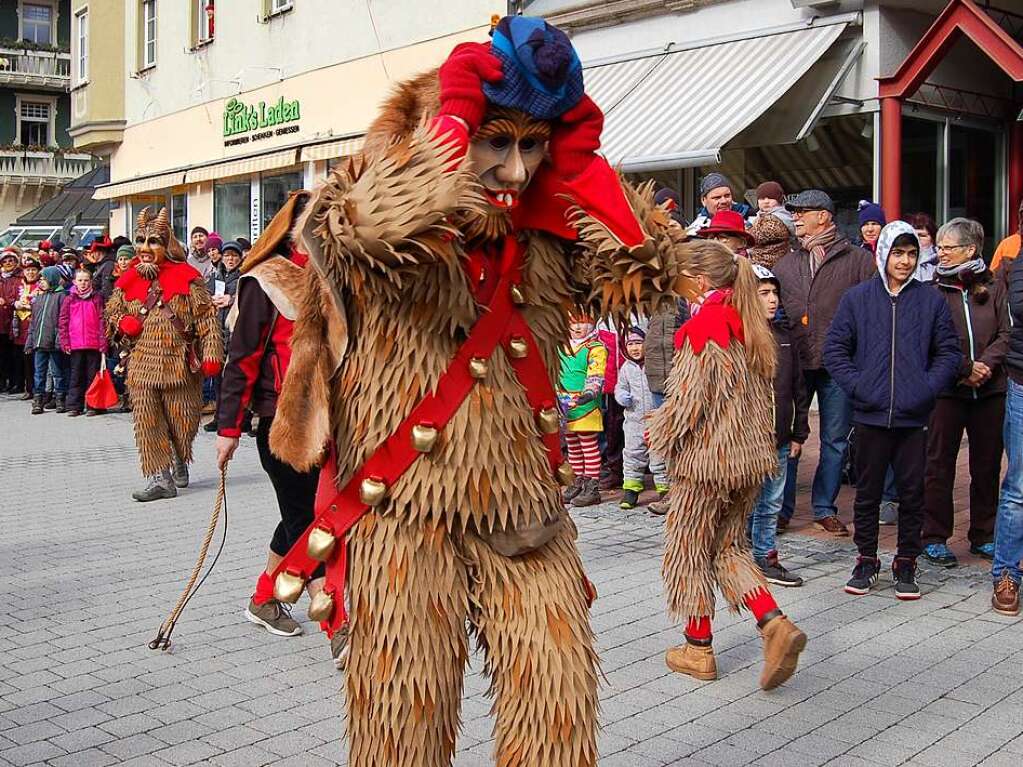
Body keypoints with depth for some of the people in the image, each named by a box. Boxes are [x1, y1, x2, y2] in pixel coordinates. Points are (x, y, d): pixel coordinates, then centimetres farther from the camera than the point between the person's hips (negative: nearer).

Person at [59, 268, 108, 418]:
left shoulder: (97, 298, 4)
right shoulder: (69, 300, 6)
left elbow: (102, 321, 1)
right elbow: (63, 322, 6)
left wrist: (103, 343, -5)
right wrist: (65, 343, -1)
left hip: (94, 344, -1)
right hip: (75, 344, 1)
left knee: (92, 375, 4)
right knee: (76, 376, 7)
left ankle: (92, 405, 10)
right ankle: (74, 406, 12)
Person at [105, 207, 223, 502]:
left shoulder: (185, 277, -4)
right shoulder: (129, 280, 7)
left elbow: (207, 318, -6)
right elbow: (112, 312, 21)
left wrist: (211, 354, -13)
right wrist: (123, 323, -3)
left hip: (179, 364, -3)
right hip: (141, 366, 3)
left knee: (183, 421, 8)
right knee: (146, 422, -2)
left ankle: (180, 462, 37)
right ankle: (161, 478, 5)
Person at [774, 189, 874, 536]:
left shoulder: (858, 260, 0)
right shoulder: (786, 264, 12)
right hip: (794, 363, 2)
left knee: (835, 440, 7)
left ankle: (825, 508, 19)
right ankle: (781, 508, 12)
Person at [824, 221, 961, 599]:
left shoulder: (931, 300, 4)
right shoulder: (857, 298, 3)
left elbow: (949, 353, 6)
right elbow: (834, 349, 3)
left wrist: (927, 387, -9)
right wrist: (856, 386, -9)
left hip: (915, 416, 0)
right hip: (871, 415, 0)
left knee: (912, 492, 7)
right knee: (868, 491, 9)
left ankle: (906, 564, 20)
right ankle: (866, 560, 22)